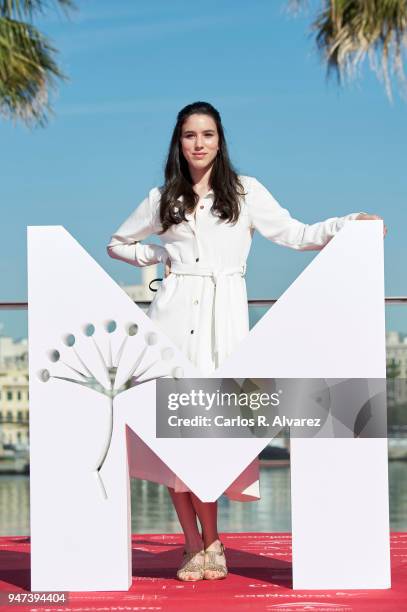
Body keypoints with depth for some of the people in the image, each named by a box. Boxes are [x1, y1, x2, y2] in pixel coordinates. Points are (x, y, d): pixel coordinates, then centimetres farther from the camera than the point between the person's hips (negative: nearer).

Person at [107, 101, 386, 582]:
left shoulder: (245, 192, 10)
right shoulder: (162, 199, 15)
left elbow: (295, 235, 6)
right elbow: (118, 244, 26)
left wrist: (349, 224, -6)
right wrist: (158, 257, 9)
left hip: (223, 316, -2)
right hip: (173, 314, 2)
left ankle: (208, 543, 3)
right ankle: (195, 545, 3)